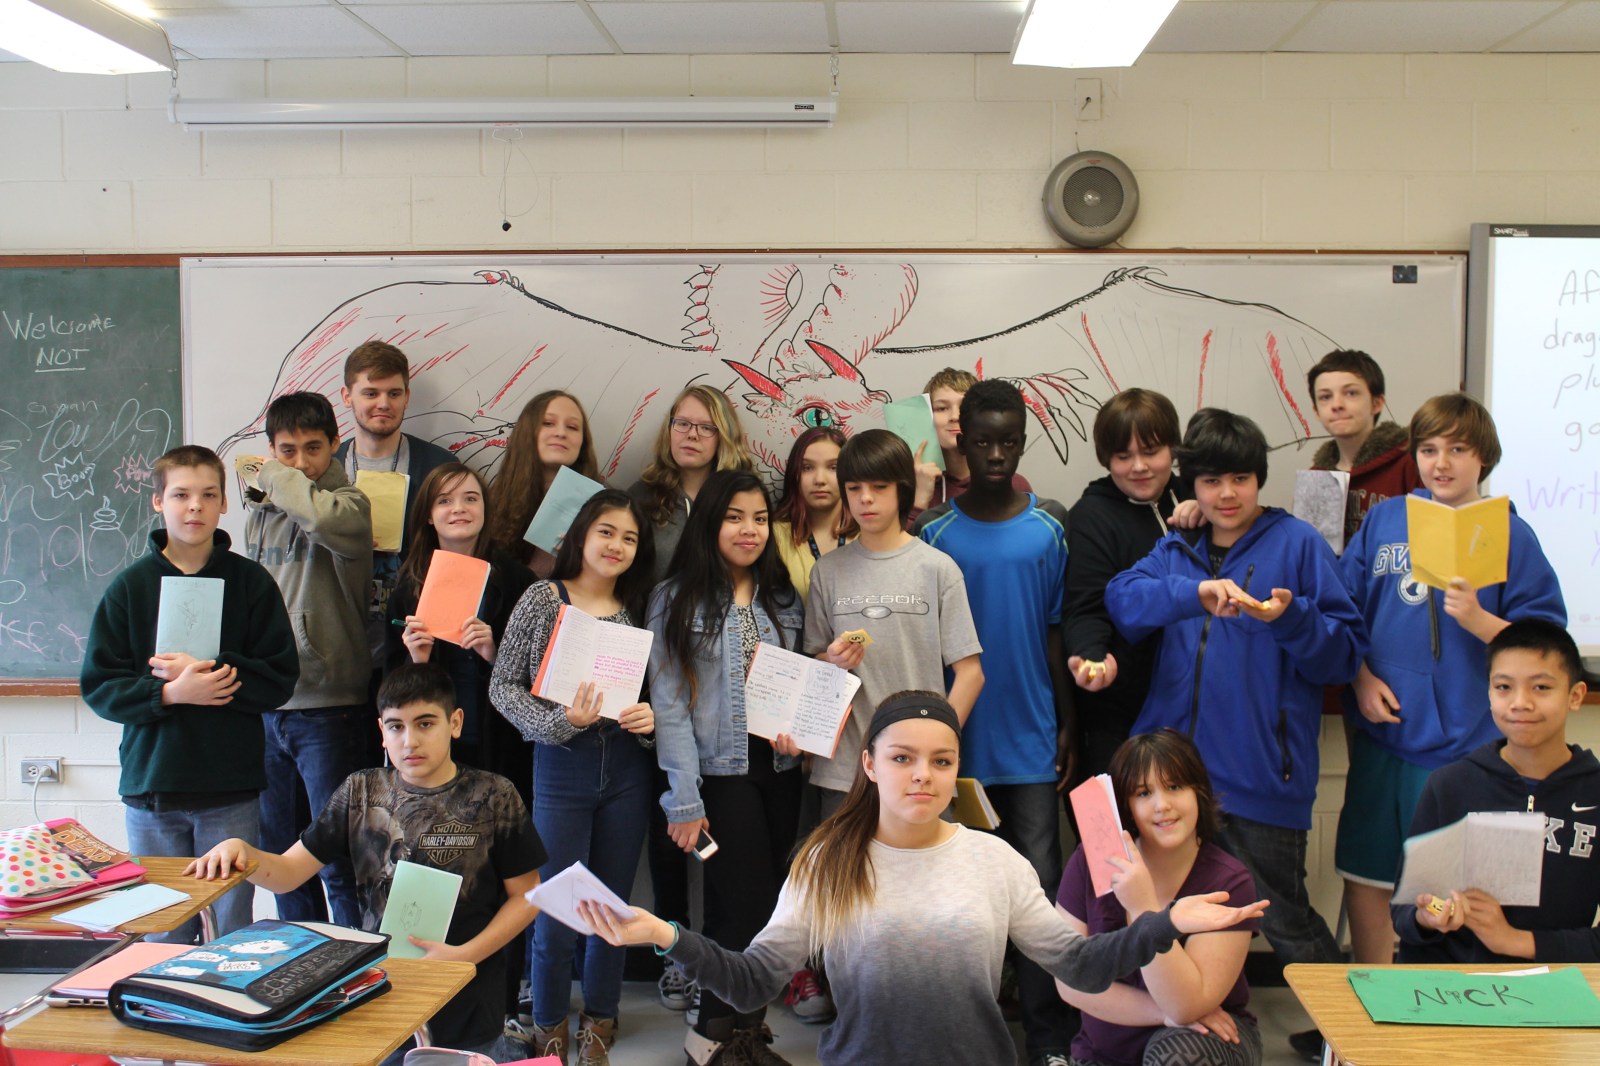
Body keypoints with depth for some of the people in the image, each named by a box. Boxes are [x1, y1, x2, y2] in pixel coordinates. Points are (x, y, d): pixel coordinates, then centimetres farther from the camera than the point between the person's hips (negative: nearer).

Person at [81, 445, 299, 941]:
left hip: (233, 790, -1)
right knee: (164, 932, 9)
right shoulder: (130, 586, 3)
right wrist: (169, 692, -15)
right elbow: (98, 686, 1)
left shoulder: (251, 582, 0)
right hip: (151, 788, 1)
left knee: (234, 930, 6)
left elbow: (280, 678, -3)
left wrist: (206, 672, -14)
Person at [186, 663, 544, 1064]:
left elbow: (525, 895, -3)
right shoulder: (361, 792, 2)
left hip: (467, 1000, -2)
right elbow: (287, 873, 1)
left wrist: (464, 954, -15)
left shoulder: (493, 797, -7)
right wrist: (241, 851, -19)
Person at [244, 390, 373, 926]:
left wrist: (281, 480, -14)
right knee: (282, 857, 15)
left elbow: (325, 520, -32)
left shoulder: (347, 502, -7)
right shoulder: (258, 509, 12)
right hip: (265, 706, 6)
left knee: (338, 861, -1)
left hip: (326, 706, -6)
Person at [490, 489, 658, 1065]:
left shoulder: (637, 610, 5)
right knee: (558, 912, 3)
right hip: (561, 768, -3)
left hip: (626, 772, 3)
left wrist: (648, 718, -9)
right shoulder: (543, 597, -3)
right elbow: (503, 686, -4)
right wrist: (559, 721, -17)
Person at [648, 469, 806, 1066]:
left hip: (778, 770, 5)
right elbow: (669, 704, -9)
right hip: (720, 772, -5)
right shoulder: (676, 600, -6)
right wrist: (683, 798, -12)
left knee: (736, 910, 12)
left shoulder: (782, 599, 10)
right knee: (751, 910, -4)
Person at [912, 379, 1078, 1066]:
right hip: (957, 741, 0)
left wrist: (1067, 724, 3)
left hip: (1030, 736, 0)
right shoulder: (933, 532, -1)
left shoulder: (1050, 527, 1)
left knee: (1039, 882, 3)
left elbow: (1058, 629, 4)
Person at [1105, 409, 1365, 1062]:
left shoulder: (1297, 543, -1)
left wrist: (1290, 620, -23)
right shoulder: (1176, 553, 13)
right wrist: (1193, 592, -25)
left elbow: (1345, 652, -5)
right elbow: (1122, 601, -9)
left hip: (1261, 777, -4)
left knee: (1283, 918, 7)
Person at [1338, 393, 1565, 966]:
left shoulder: (1510, 534, -1)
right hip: (1382, 732, 3)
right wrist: (1362, 677, -3)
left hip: (1464, 741, -3)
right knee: (1364, 875, 11)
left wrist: (1479, 620, -19)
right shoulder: (1383, 520, 7)